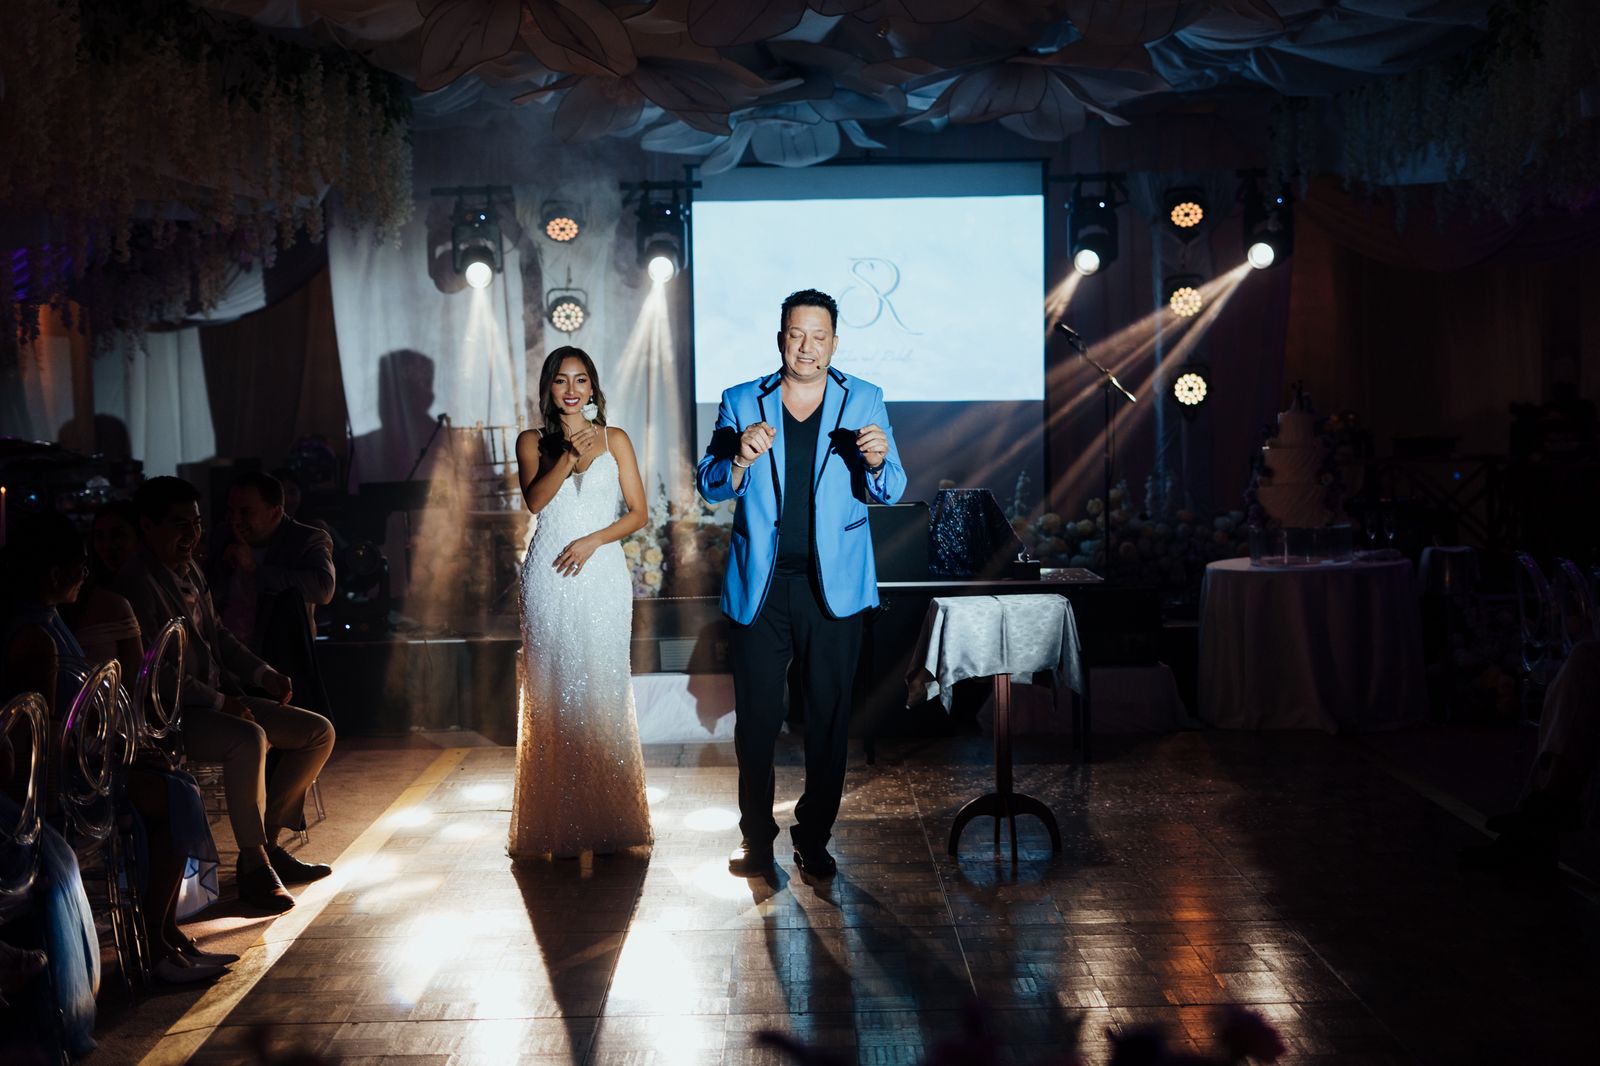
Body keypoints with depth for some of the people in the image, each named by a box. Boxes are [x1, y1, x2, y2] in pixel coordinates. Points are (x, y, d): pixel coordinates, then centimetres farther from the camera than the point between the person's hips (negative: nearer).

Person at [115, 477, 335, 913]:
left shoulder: (190, 570, 14)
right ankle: (254, 865, -25)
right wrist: (219, 701, -19)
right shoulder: (137, 582, -15)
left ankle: (267, 841, 7)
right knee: (249, 738, -38)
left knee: (319, 731, 3)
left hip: (219, 700, 10)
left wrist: (262, 673, 9)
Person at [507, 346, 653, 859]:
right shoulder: (533, 442, 9)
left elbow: (637, 512, 4)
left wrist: (592, 541, -10)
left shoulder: (615, 440, 8)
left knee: (602, 691, -1)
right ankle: (556, 822, 6)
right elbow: (535, 500, -8)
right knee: (551, 694, 0)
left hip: (601, 577, 0)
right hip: (548, 581, 1)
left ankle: (610, 817, 7)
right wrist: (569, 455, -21)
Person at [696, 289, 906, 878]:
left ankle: (814, 837, 20)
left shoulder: (864, 400, 3)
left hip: (834, 585, 0)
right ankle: (756, 835, 19)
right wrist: (741, 460, -21)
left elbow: (890, 492, -3)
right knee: (755, 717, 4)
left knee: (829, 718, 6)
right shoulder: (742, 403, 5)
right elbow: (709, 485, 0)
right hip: (760, 585, 0)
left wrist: (877, 462, -26)